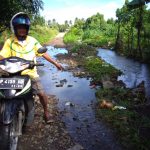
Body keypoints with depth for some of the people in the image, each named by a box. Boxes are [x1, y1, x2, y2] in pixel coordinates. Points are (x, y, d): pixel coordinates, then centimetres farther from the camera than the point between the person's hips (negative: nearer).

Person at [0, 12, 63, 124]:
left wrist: (55, 63, -2)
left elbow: (43, 53, 2)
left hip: (31, 73, 0)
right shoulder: (9, 42, -1)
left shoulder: (32, 41, 2)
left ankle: (46, 112, 16)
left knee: (41, 93, -8)